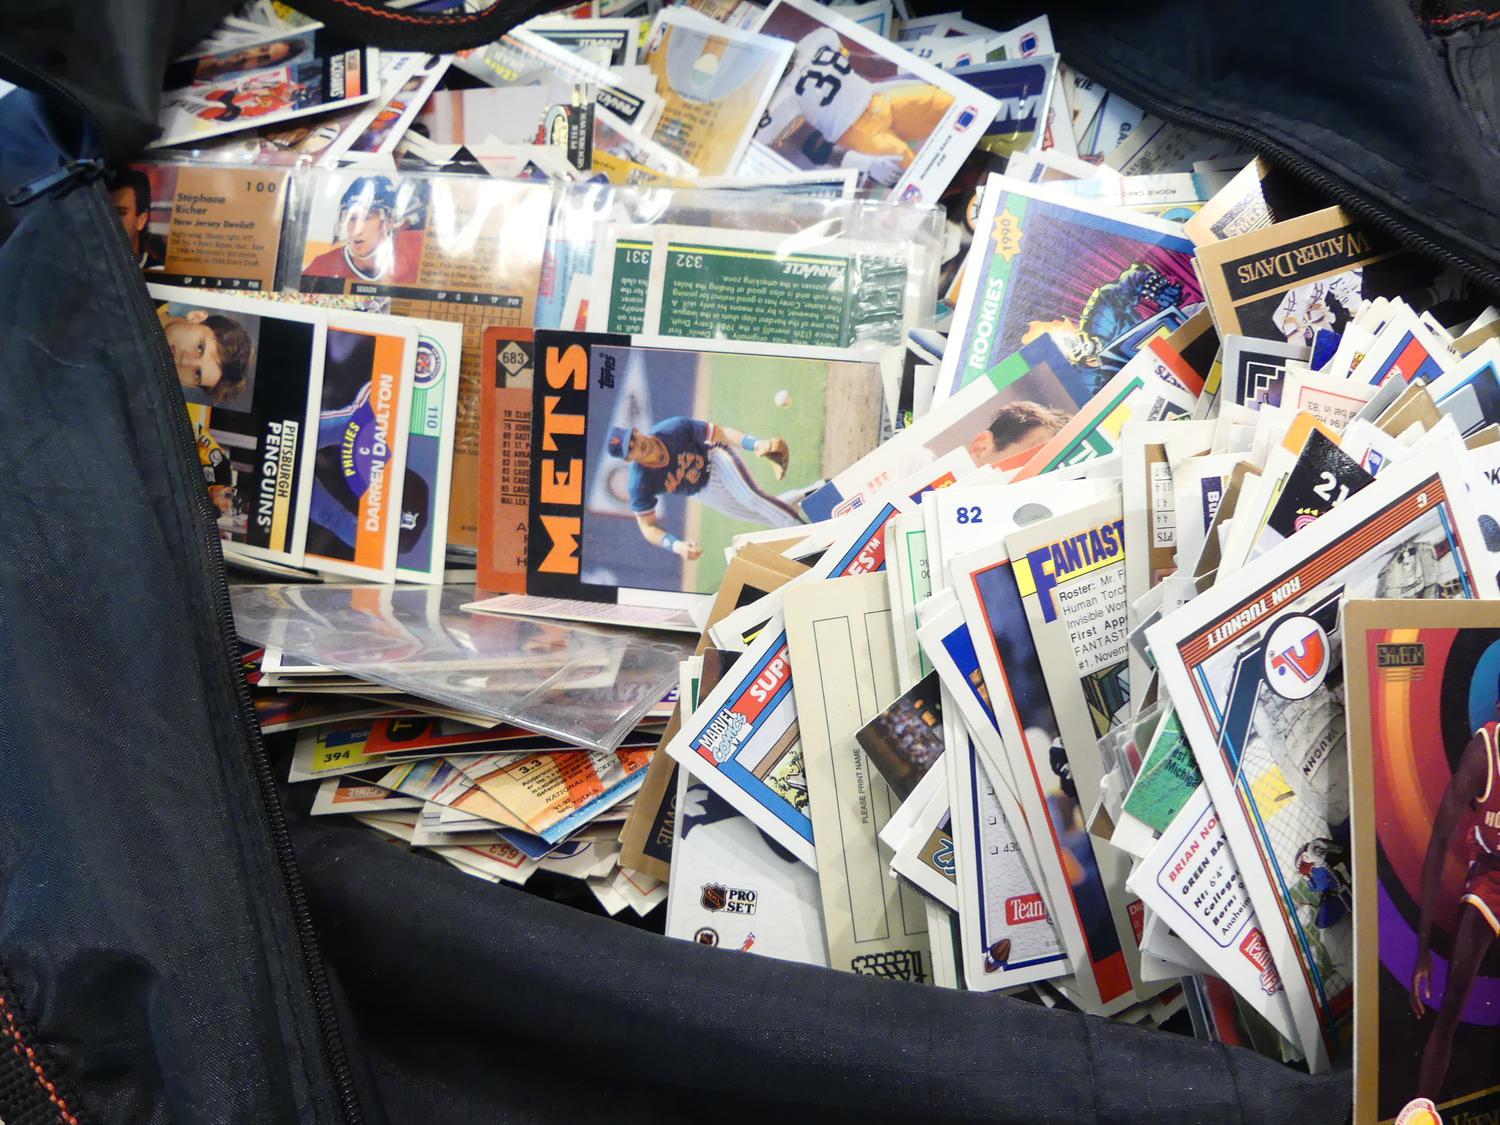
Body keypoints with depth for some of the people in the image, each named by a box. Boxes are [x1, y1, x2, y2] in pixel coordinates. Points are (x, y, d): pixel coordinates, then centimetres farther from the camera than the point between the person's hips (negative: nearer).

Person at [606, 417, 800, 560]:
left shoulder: (674, 429, -33)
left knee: (751, 498, -26)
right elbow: (648, 526, -24)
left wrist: (756, 444, -42)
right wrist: (676, 546, -43)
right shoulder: (640, 482, -33)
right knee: (759, 516, 7)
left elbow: (720, 433, -25)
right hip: (704, 492, 2)